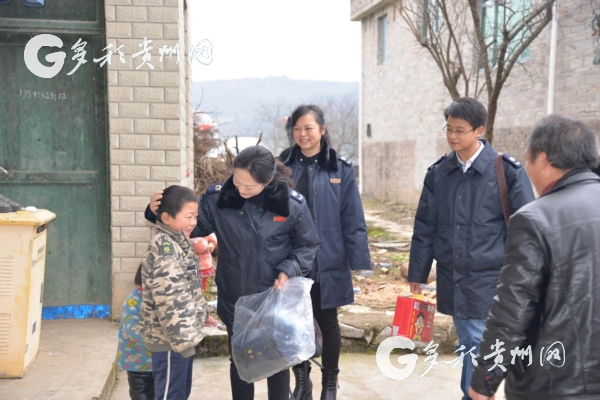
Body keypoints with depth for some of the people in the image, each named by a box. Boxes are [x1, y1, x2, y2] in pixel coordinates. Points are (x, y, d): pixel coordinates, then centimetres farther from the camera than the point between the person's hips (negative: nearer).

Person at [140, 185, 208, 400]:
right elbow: (170, 299, -26)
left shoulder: (177, 242, 10)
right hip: (170, 338, -9)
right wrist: (183, 337, -24)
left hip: (182, 334, 9)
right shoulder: (164, 247, -21)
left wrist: (202, 314, 24)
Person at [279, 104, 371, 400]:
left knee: (328, 323, 11)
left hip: (327, 263, -2)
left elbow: (353, 220, -5)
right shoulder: (282, 166, 1)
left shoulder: (340, 169, -4)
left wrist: (359, 262, -8)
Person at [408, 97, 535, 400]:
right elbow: (425, 228, 9)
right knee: (467, 346, 16)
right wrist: (417, 274, 10)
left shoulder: (507, 171, -9)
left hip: (488, 280, -4)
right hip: (452, 279, 5)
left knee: (478, 348, -2)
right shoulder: (438, 172, 4)